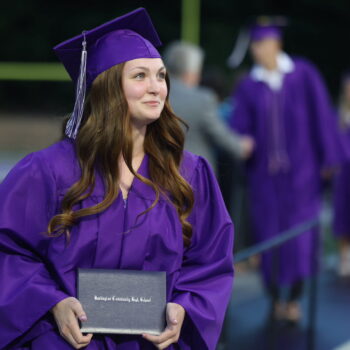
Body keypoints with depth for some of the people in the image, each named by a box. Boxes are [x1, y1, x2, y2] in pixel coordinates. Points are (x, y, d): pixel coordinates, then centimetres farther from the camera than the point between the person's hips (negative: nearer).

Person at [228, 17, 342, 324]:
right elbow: (241, 127, -5)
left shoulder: (304, 74, -2)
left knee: (300, 236, -5)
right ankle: (275, 298, 15)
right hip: (264, 171, 2)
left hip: (301, 168, -2)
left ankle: (295, 298, 5)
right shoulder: (248, 87, 2)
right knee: (269, 235, 2)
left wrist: (328, 158, -4)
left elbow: (322, 115, -1)